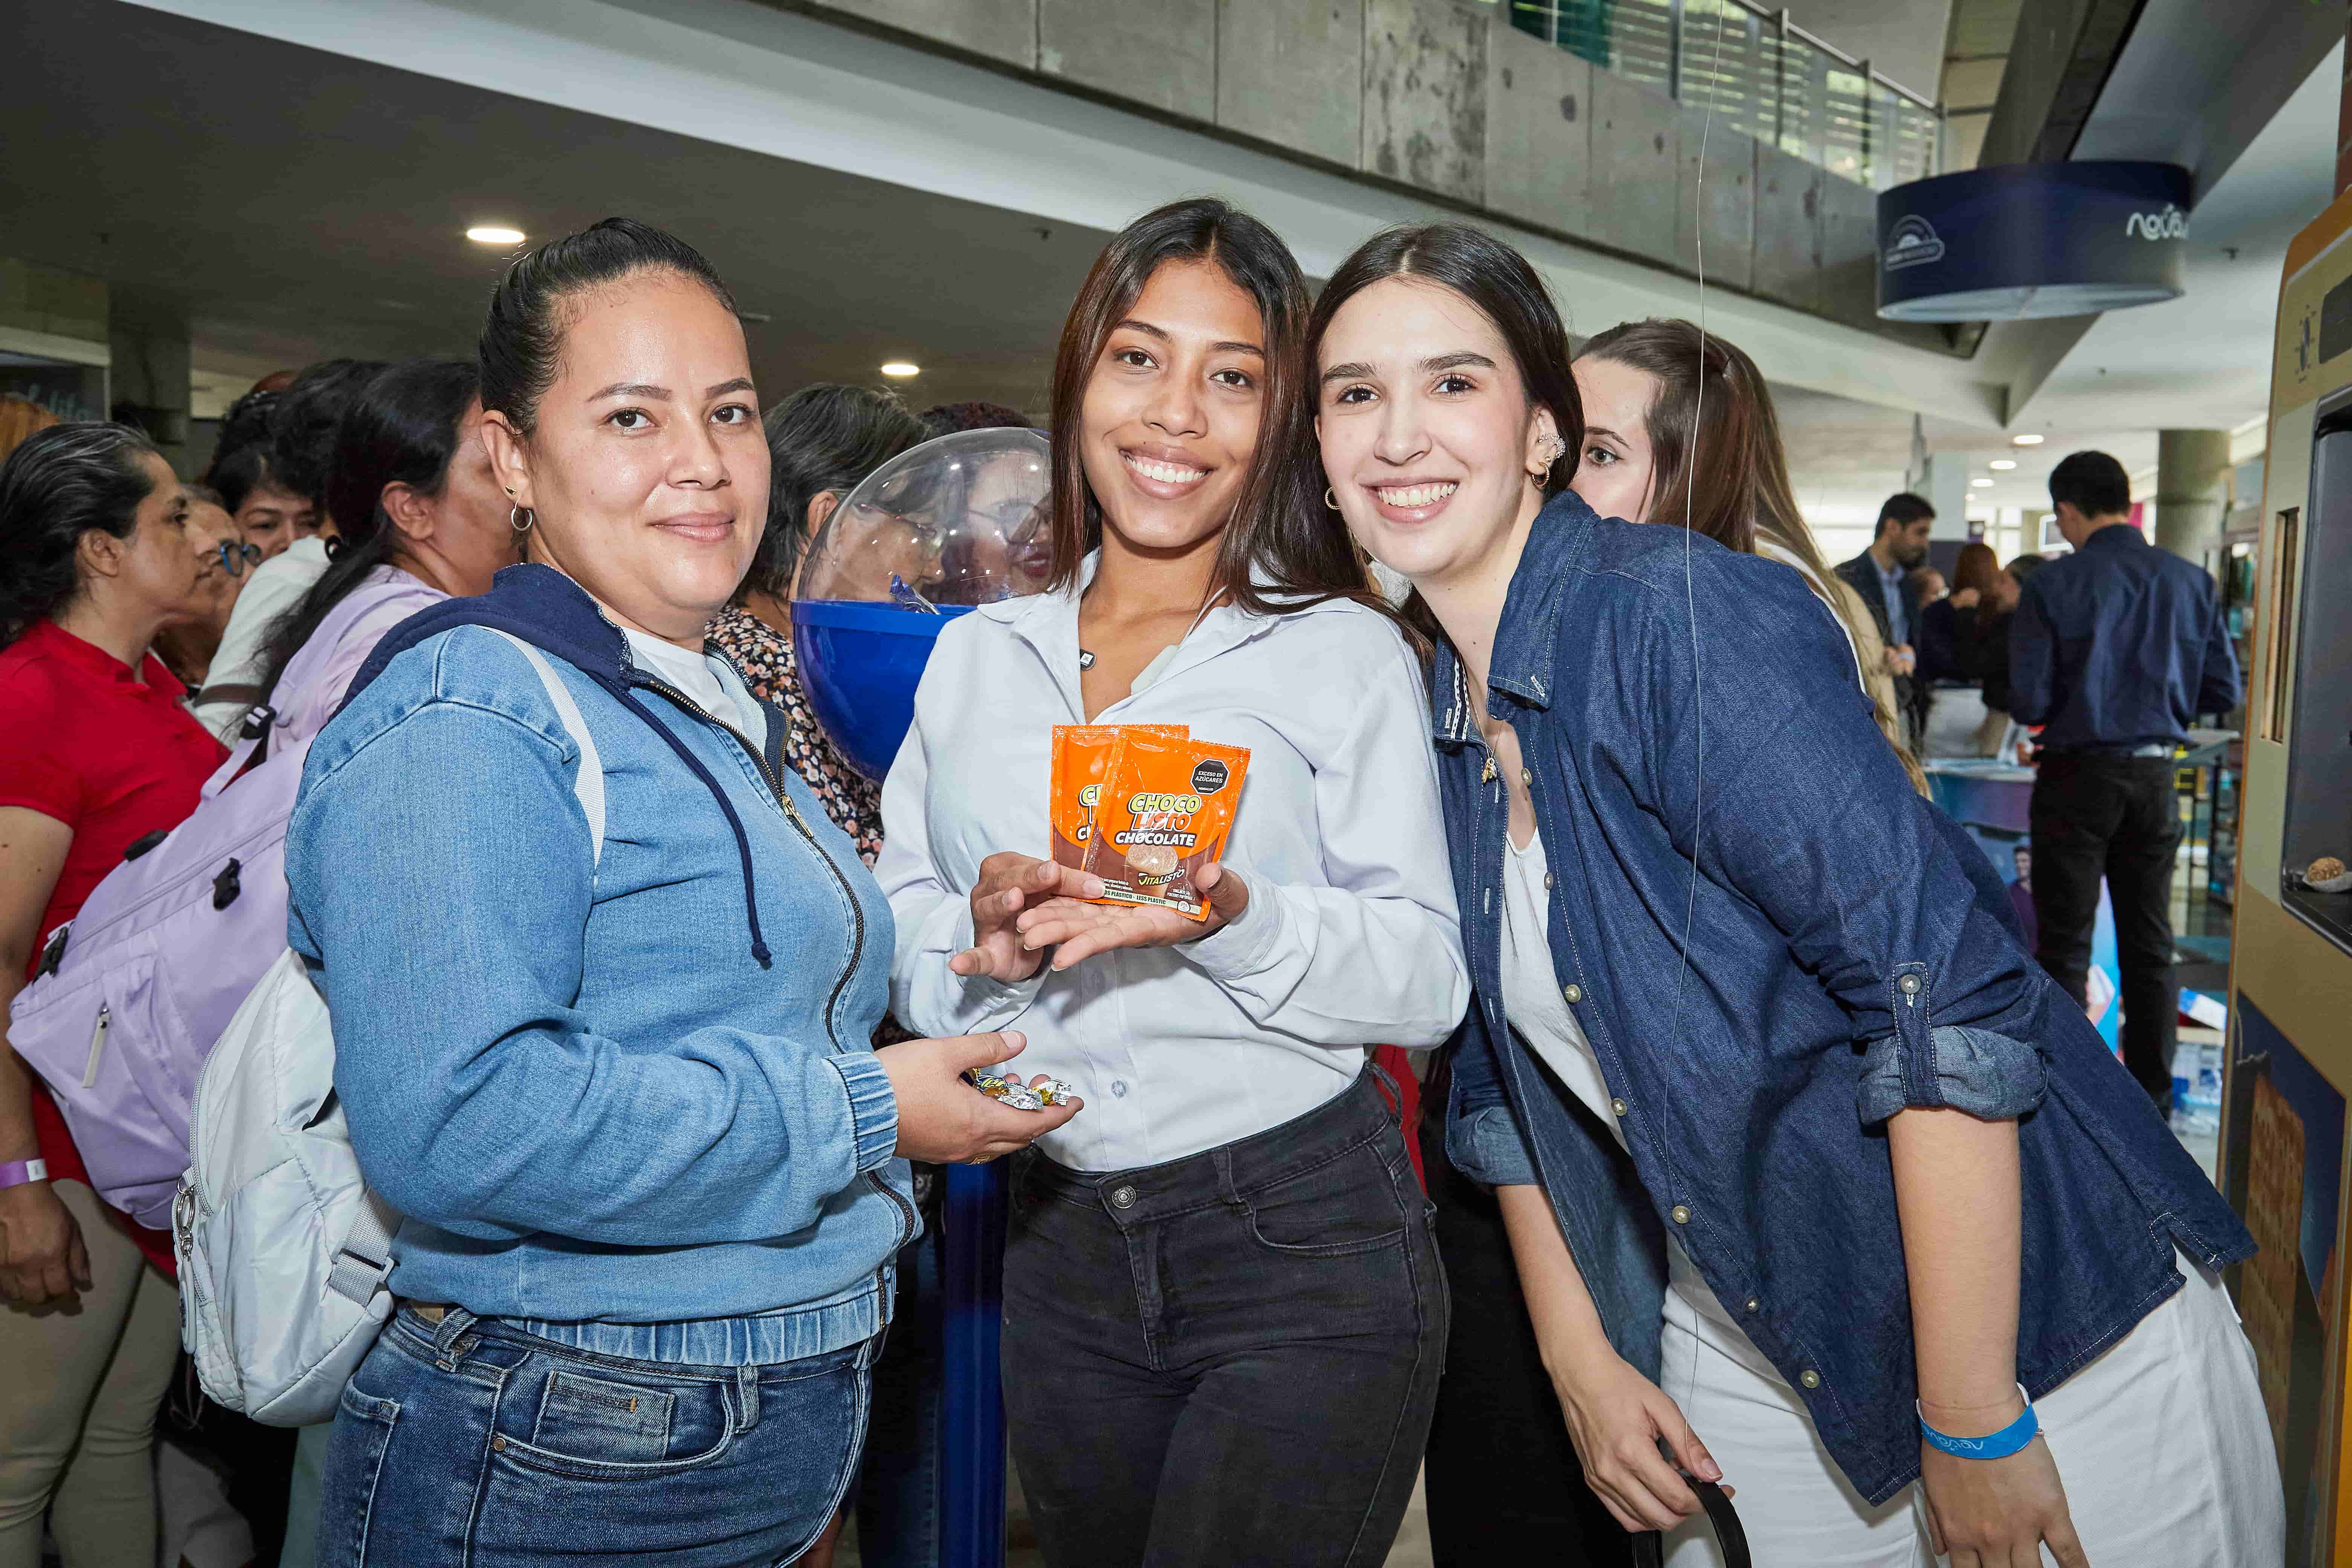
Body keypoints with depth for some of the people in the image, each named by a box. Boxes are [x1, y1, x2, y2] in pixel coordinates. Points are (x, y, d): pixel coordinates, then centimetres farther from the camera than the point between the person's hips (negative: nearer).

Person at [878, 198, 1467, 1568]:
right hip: (1063, 1252, 4)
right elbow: (895, 942, 7)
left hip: (1307, 1252, -3)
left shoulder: (1344, 649, -4)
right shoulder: (977, 655, 7)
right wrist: (985, 936, -15)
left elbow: (1431, 978, -8)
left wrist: (1230, 917, -25)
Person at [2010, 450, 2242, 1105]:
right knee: (2150, 945, 14)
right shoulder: (2191, 582, 1)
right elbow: (2225, 692, 3)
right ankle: (2151, 1097, 22)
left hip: (2078, 778, -4)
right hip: (2155, 776, 4)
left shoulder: (2053, 585, -11)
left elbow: (2028, 702, -13)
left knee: (2065, 947, 5)